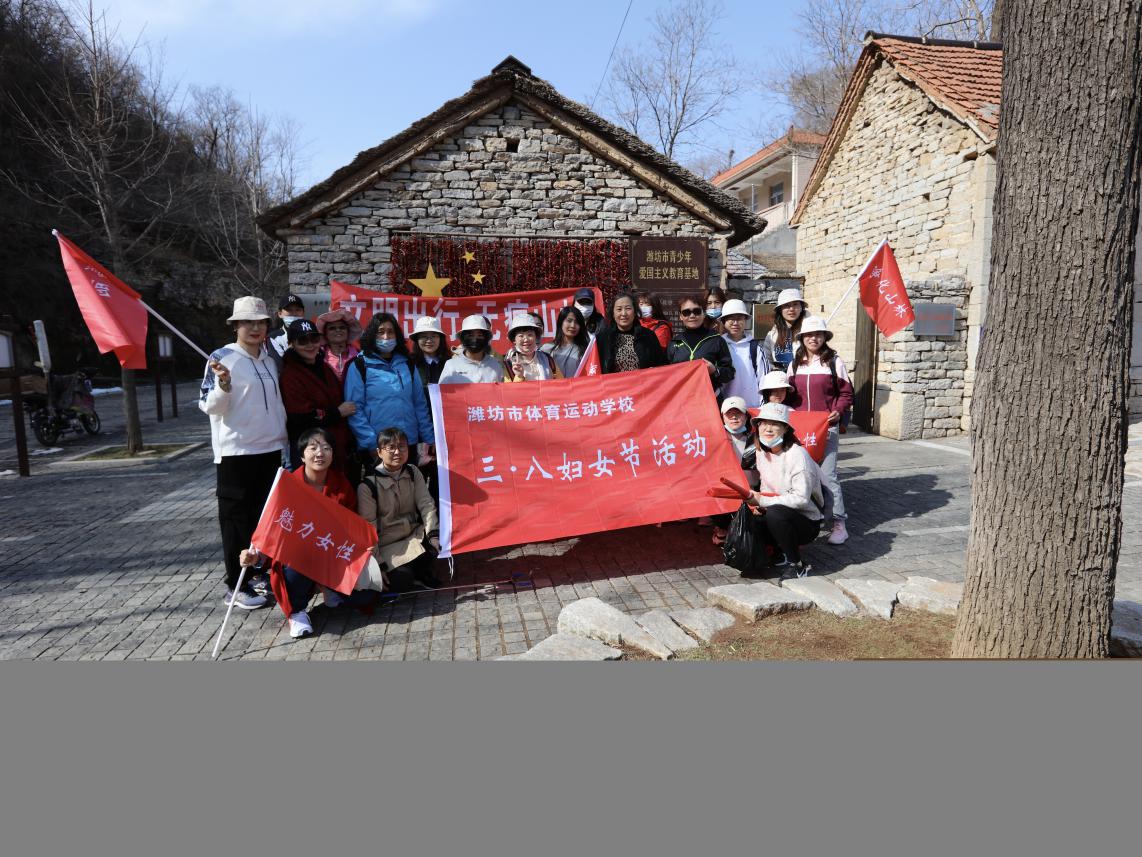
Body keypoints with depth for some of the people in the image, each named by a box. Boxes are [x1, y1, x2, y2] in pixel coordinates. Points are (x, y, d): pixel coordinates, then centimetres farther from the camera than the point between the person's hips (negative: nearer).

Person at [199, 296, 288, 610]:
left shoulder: (269, 360, 12)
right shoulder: (222, 357, -7)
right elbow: (210, 406, -9)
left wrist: (283, 438, 15)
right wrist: (224, 384, -27)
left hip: (271, 449, 6)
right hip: (236, 451, -6)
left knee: (267, 514, 13)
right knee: (237, 517, 1)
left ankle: (264, 572, 26)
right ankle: (237, 585, 9)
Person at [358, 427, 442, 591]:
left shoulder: (413, 473, -1)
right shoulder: (368, 486, -15)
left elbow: (426, 504, -7)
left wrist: (433, 534, -22)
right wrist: (378, 564, -13)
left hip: (414, 534, 4)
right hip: (387, 545, -4)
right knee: (402, 582, -26)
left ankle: (421, 571, 7)